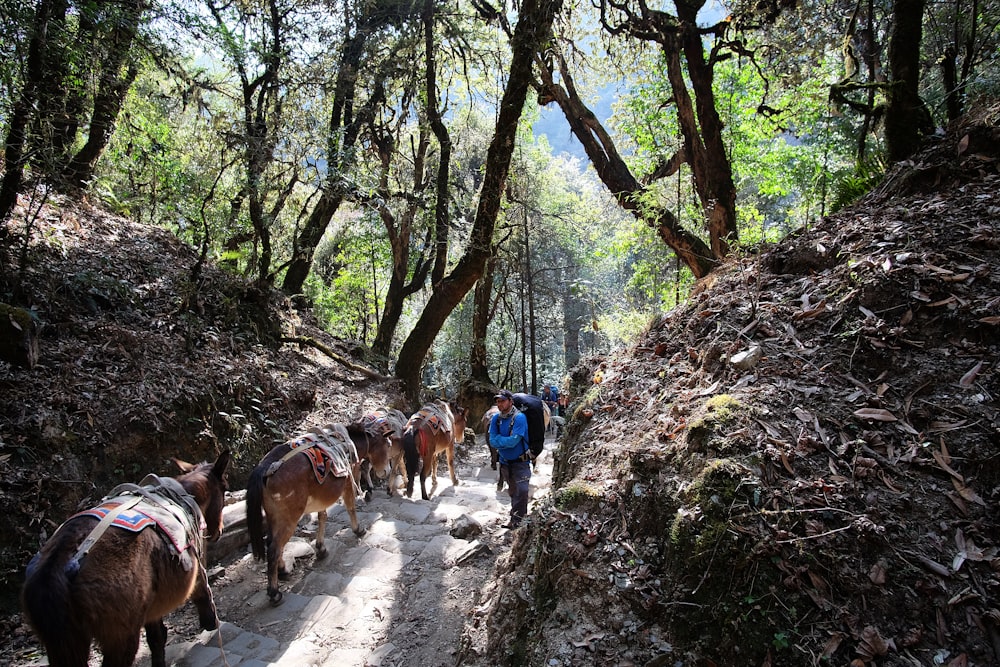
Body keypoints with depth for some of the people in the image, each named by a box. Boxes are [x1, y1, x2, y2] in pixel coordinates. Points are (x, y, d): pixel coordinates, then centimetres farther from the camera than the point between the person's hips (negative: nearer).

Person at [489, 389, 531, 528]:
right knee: (512, 490, 20)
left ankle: (517, 519, 0)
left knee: (521, 490, -13)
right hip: (505, 461, 6)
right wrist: (507, 441, -22)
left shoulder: (519, 417, -21)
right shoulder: (496, 419, -5)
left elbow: (513, 441, -28)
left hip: (520, 461, -5)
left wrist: (499, 440, -15)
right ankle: (518, 512, 39)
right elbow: (492, 441, -11)